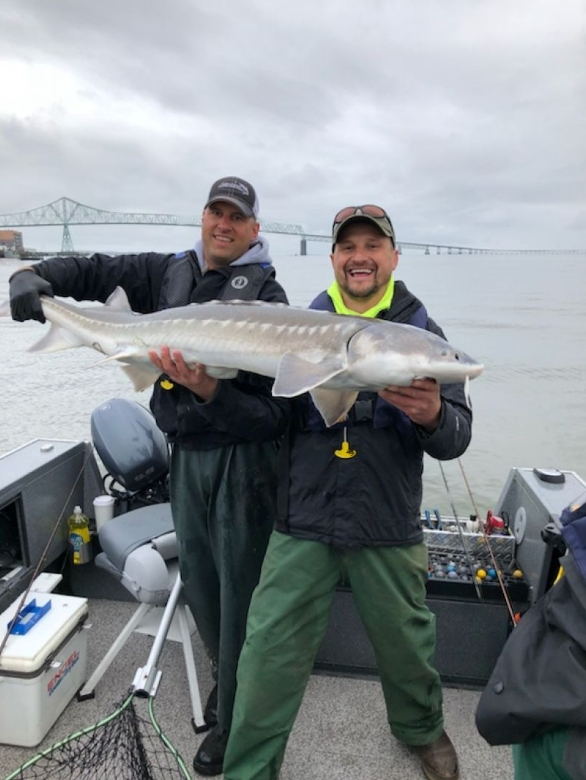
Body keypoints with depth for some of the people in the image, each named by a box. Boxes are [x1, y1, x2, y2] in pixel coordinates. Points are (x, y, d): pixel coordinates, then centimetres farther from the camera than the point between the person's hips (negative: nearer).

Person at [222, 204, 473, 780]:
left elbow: (455, 440, -6)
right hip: (302, 522, 0)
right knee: (269, 655, 5)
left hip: (388, 530, 1)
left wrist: (433, 416, -28)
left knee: (405, 645, 18)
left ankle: (421, 729, 52)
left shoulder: (421, 334, 2)